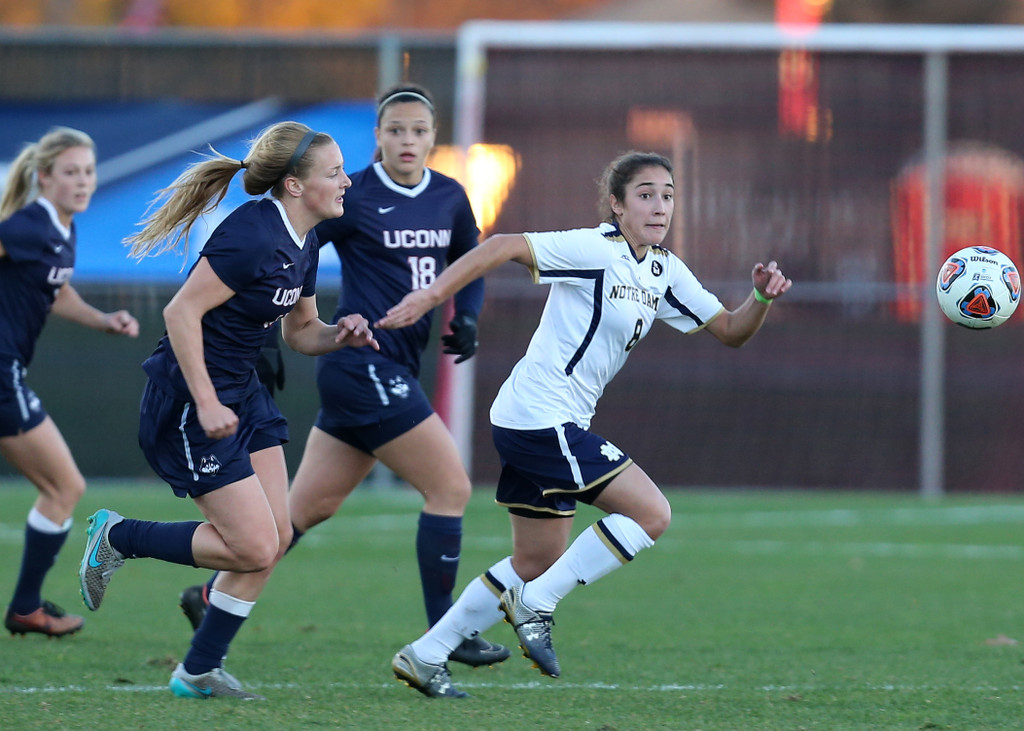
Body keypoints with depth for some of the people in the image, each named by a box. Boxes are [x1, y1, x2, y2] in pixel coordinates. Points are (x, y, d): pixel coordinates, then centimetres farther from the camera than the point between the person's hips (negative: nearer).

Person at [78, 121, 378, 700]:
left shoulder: (302, 245, 7)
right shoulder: (253, 237, -23)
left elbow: (300, 331, 20)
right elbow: (181, 312, -23)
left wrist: (338, 335, -3)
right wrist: (206, 404, -23)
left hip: (243, 393, 10)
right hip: (188, 399, -10)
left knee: (275, 538, 4)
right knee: (254, 547, -10)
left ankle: (199, 672, 14)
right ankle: (118, 537, 9)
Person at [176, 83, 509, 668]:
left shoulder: (450, 198, 9)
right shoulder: (352, 198, -10)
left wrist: (467, 317, 5)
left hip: (394, 372, 7)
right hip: (365, 366, -7)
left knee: (310, 506, 11)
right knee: (451, 488, -9)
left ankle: (214, 594, 22)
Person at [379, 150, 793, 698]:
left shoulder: (665, 272, 11)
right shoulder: (596, 250, -15)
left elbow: (729, 331, 13)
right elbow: (504, 247, -20)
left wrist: (762, 297, -7)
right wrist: (430, 296, -27)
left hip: (551, 426, 10)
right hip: (540, 416, -10)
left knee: (539, 561, 15)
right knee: (651, 513, -12)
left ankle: (425, 656, 20)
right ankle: (535, 604, -5)